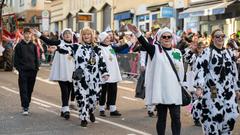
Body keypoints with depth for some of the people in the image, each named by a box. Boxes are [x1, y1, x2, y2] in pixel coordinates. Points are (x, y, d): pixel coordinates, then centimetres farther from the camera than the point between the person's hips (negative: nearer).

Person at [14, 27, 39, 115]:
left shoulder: (33, 46, 10)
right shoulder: (19, 45, 1)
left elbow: (36, 58, 13)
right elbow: (16, 58, 1)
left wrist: (36, 68, 5)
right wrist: (18, 68, -7)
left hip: (32, 71, 3)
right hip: (23, 71, -3)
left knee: (30, 90, 8)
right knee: (23, 90, -7)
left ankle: (27, 105, 19)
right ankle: (25, 108, -8)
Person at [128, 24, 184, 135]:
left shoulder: (177, 52, 10)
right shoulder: (155, 50, 0)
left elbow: (181, 71, 14)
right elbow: (145, 44, -20)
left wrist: (183, 86, 12)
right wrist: (137, 33, -39)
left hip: (174, 91, 2)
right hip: (160, 90, -2)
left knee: (176, 117, 2)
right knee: (161, 117, 5)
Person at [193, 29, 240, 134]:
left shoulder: (229, 53, 15)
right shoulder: (207, 52, -3)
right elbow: (200, 68, -13)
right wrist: (199, 86, -24)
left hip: (228, 90, 6)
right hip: (212, 91, -5)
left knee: (231, 115, 3)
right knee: (212, 116, -5)